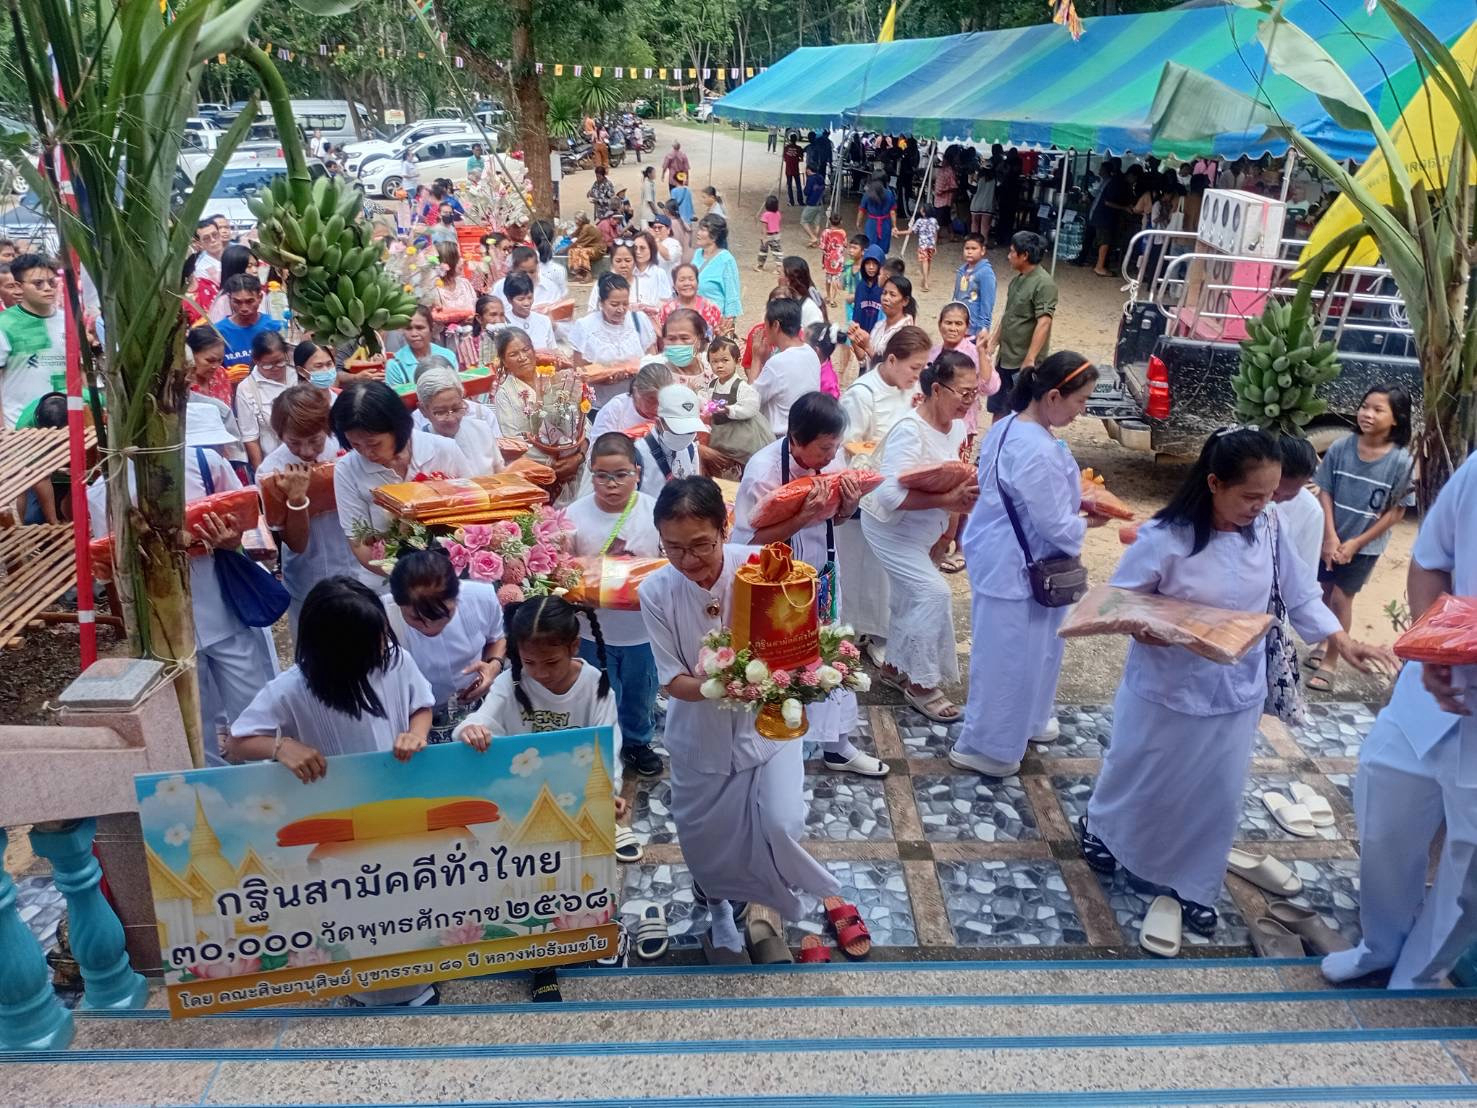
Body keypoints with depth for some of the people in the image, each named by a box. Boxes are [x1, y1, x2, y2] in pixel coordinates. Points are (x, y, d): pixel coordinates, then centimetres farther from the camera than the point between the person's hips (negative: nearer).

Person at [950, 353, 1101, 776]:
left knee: (1028, 650, 25)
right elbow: (1056, 527, -22)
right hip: (1016, 567, -10)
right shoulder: (1039, 452, -27)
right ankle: (984, 745, 20)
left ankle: (1023, 720, 44)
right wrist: (1087, 523, -2)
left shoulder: (1009, 427, 3)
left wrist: (1075, 500, 6)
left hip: (1001, 557, 10)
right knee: (1010, 657, 5)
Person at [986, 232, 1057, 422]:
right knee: (998, 410, 16)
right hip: (1005, 358, 8)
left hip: (1024, 363, -8)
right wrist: (991, 348, 18)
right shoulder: (1016, 280, 10)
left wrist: (1029, 360, -26)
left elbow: (1043, 324, -22)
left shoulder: (1044, 284, -16)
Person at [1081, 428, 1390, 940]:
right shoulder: (1165, 537, -24)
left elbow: (1298, 592, 3)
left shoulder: (1267, 527, -10)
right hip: (1169, 687, -4)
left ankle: (1193, 884, 37)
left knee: (1218, 794, 15)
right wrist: (1147, 628, -33)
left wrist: (1341, 638, -7)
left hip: (1237, 690, 4)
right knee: (1141, 777, 18)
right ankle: (1100, 826, 49)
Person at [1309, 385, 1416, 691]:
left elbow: (1396, 512, -11)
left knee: (1341, 598, 3)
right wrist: (1330, 537, -13)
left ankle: (1329, 662, 18)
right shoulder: (1340, 448, -12)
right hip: (1330, 538, 2)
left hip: (1365, 545, -2)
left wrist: (1356, 543, -13)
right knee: (1324, 592, 15)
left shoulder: (1401, 461, -16)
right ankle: (1323, 644, 37)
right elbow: (1324, 493, -6)